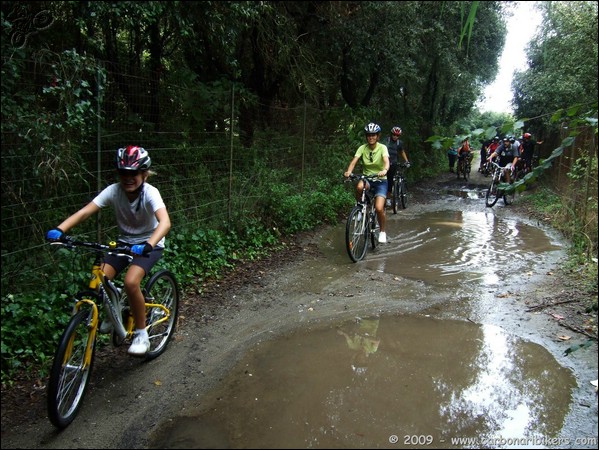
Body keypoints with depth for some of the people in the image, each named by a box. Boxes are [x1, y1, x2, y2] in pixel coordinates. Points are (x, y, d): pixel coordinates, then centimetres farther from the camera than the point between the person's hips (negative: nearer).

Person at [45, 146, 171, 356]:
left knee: (131, 282, -27)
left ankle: (141, 333, -6)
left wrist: (148, 244, -58)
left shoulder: (150, 193, -25)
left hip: (149, 243, -4)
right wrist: (59, 229, -41)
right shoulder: (114, 190, -15)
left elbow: (165, 222, -41)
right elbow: (85, 212, -25)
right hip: (125, 241, 4)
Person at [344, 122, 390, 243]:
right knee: (359, 187, -37)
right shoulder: (362, 148, -4)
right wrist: (349, 171, -39)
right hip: (366, 178, 2)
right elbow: (354, 161, -18)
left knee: (379, 208, -21)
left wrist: (385, 170, -51)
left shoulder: (382, 147, -10)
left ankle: (382, 231, 6)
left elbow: (386, 161, -28)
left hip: (380, 180, -2)